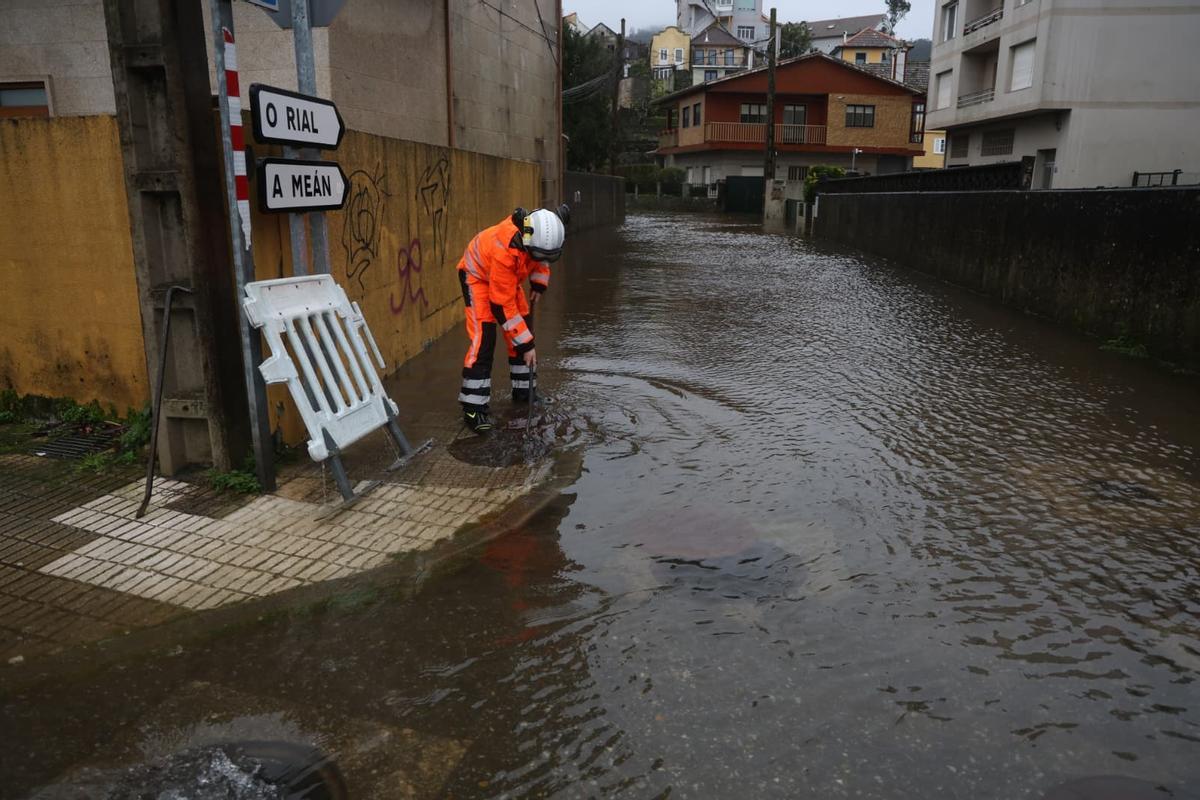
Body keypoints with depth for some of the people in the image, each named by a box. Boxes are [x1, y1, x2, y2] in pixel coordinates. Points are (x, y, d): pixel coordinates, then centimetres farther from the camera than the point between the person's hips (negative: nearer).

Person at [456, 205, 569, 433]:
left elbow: (541, 256, 4)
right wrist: (526, 345, -32)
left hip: (509, 276, 7)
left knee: (525, 327, 6)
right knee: (484, 337, -19)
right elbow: (503, 307, -35)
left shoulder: (540, 229, -24)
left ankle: (524, 390, 21)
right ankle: (474, 406, -15)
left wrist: (538, 285, -2)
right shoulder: (505, 252, -42)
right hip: (478, 274, -7)